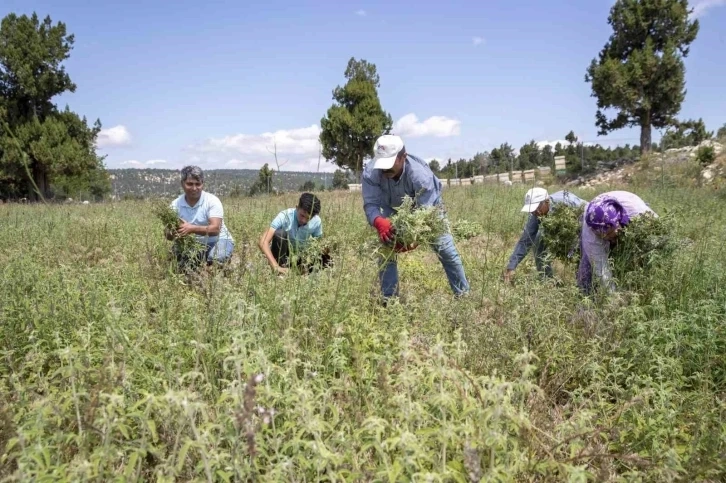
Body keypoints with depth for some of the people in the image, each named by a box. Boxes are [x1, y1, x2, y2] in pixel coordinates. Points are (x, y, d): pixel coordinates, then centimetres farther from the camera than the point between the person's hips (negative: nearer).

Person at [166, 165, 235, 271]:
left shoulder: (212, 201, -14)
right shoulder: (176, 204, -4)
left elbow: (215, 229, -26)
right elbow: (167, 234, -6)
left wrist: (192, 229, -42)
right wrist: (172, 234, -32)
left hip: (218, 241, -4)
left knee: (215, 258, -35)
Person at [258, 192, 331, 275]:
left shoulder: (316, 222, -17)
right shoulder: (284, 216, -27)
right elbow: (263, 242, -35)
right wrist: (276, 267, -47)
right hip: (281, 255, -3)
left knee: (326, 260, -22)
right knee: (279, 233, -33)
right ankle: (279, 272, -21)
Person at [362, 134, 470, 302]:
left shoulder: (421, 174, -42)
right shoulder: (370, 173, -35)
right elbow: (371, 204, -37)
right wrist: (379, 222, -61)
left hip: (428, 204, -2)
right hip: (394, 209, 2)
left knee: (446, 250, 0)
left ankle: (464, 295, 16)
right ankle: (388, 300, 4)